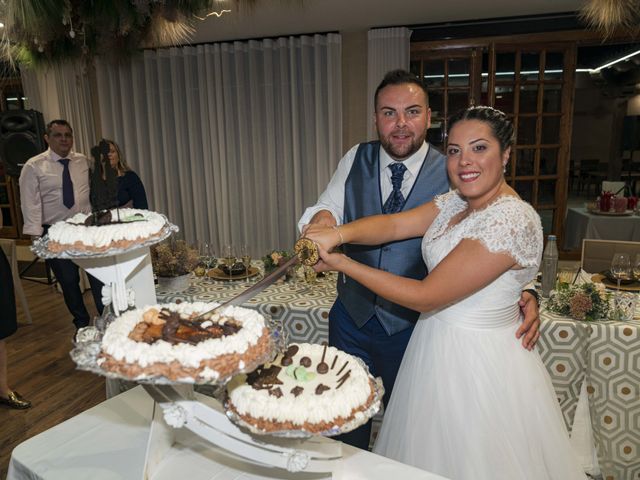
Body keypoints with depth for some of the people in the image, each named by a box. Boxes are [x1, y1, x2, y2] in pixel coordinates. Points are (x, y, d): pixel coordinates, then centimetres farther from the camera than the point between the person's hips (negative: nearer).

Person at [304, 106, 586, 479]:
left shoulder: (511, 221, -26)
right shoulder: (457, 202, 2)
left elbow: (425, 296, -25)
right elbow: (394, 224, -9)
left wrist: (342, 264, -20)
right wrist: (338, 234, -29)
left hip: (476, 363, -8)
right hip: (440, 342, 8)